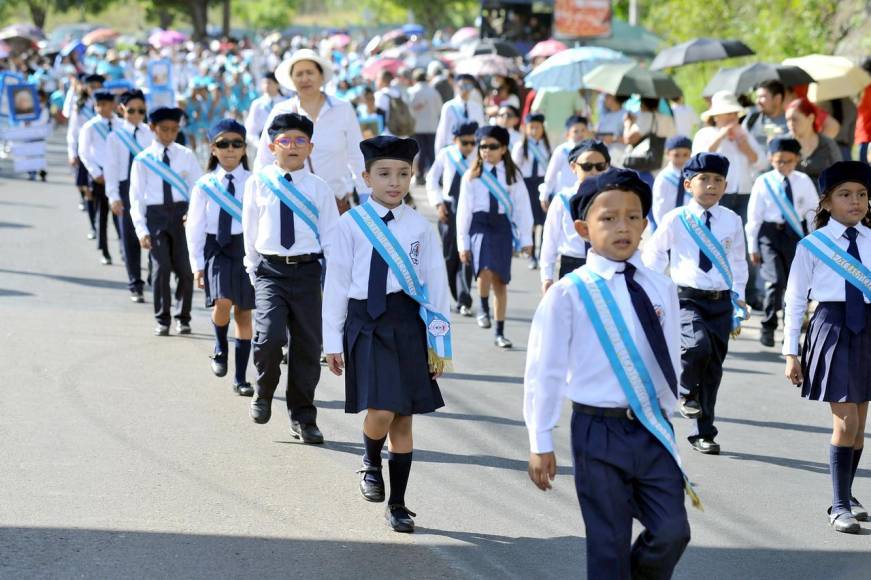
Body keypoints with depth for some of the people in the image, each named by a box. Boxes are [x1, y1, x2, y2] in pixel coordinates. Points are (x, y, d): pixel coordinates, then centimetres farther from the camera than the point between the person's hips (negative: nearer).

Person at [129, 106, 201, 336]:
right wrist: (141, 229, -6)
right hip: (155, 214, -1)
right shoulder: (143, 160, 3)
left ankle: (183, 318, 15)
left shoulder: (186, 156, 6)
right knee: (160, 268, -5)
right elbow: (136, 197, 2)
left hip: (182, 213, 1)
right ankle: (162, 320, 6)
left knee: (185, 268, 1)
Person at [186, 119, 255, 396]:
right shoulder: (205, 185, 0)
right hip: (216, 249, -1)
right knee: (222, 303, -24)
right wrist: (197, 264, 0)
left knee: (244, 312, 7)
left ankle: (240, 378, 17)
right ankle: (220, 349, 7)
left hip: (246, 247, 1)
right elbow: (195, 227, 3)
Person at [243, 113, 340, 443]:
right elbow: (250, 230, 10)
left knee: (308, 345, 5)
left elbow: (331, 234, 6)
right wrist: (253, 267, 12)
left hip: (307, 270, 1)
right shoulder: (258, 183, 2)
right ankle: (263, 393, 8)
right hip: (269, 270, -1)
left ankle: (302, 417, 19)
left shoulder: (318, 188, 3)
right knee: (270, 335, -20)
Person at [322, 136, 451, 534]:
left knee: (404, 418, 7)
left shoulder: (419, 227, 3)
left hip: (408, 324, 2)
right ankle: (371, 464, 17)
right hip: (366, 324, -2)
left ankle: (397, 504, 19)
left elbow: (436, 285, 6)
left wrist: (438, 343, 4)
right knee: (380, 411, -16)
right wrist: (333, 341, 0)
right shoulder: (351, 224, -2)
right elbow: (336, 282, 1)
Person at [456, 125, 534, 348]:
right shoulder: (471, 176, 3)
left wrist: (526, 238, 1)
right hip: (480, 226, -1)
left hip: (503, 227, 2)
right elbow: (464, 210, 3)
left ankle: (500, 333, 14)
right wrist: (463, 243, -1)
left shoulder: (513, 175, 5)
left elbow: (523, 208, 5)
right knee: (485, 271, -27)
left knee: (501, 281, 5)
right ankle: (484, 309, 1)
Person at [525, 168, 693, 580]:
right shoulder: (569, 294, -9)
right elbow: (544, 372, -6)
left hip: (652, 428, 4)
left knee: (672, 531, -1)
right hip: (599, 430, -4)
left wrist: (664, 415, 14)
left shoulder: (660, 289, 4)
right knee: (609, 544, 3)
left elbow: (668, 360, 12)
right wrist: (541, 444, -5)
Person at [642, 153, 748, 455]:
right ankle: (687, 391, 1)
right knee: (698, 345, -31)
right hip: (687, 299, -3)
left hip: (720, 302, 3)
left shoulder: (732, 221, 6)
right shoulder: (675, 220, -3)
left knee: (713, 368, 7)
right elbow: (653, 258, 6)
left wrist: (737, 295, 16)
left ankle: (704, 434, 19)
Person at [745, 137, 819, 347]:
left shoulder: (803, 182, 2)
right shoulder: (763, 182, -3)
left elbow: (813, 211, 8)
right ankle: (768, 326, 1)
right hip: (770, 234, -2)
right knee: (776, 280, -16)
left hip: (796, 234, 2)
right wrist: (753, 247, 1)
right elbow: (754, 216, 1)